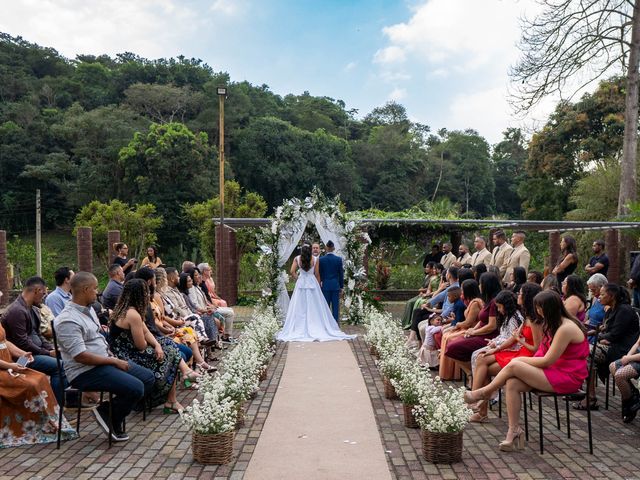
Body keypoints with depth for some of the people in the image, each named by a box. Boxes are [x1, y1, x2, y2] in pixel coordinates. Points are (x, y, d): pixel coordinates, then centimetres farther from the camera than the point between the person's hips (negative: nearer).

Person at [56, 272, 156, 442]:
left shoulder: (88, 309, 11)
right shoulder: (68, 320, -20)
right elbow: (80, 356, -24)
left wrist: (112, 356, 3)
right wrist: (114, 361, -17)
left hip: (104, 362, 10)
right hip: (84, 372, -10)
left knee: (148, 377, 3)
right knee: (135, 388, -24)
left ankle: (116, 412, 7)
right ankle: (107, 414, 0)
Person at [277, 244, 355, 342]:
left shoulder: (297, 259, -2)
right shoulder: (315, 260, -5)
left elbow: (292, 272, -8)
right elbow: (317, 274, -2)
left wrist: (298, 279, 8)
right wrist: (318, 285, 8)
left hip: (301, 283, 1)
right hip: (312, 283, -1)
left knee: (300, 307, 6)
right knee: (314, 307, 5)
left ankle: (299, 329, 7)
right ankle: (316, 327, 7)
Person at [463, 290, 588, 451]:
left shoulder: (566, 328, -18)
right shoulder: (555, 324, 14)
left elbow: (548, 361, -18)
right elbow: (544, 354, 11)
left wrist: (521, 360, -7)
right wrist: (523, 361, -3)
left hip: (567, 378, -9)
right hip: (554, 371, 9)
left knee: (513, 366, -18)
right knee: (512, 384, -13)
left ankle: (484, 392, 5)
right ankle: (514, 432, -12)